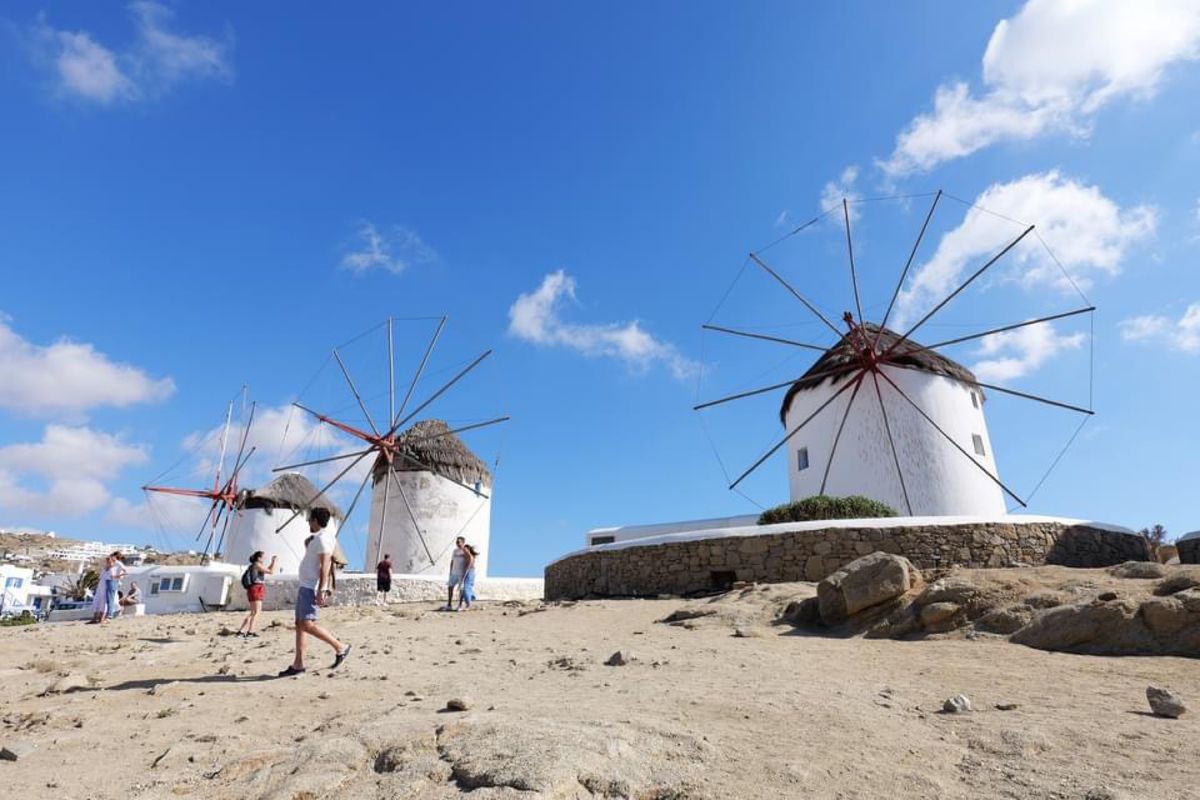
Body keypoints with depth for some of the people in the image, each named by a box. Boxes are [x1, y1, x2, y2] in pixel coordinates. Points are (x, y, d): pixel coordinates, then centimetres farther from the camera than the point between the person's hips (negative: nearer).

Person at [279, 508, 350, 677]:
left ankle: (340, 648, -8)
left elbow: (325, 565, -23)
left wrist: (321, 590, -28)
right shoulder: (317, 538, 19)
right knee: (299, 625, 9)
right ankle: (297, 664, 13)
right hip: (305, 587, 11)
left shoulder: (322, 538, -14)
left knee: (307, 625, -17)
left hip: (312, 588, -11)